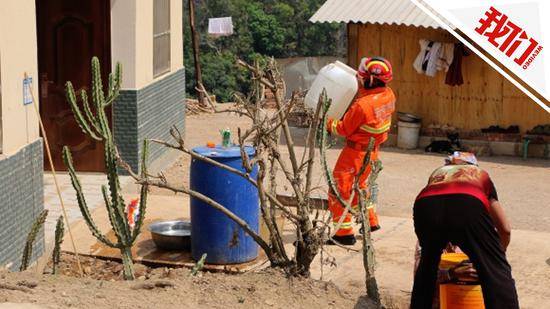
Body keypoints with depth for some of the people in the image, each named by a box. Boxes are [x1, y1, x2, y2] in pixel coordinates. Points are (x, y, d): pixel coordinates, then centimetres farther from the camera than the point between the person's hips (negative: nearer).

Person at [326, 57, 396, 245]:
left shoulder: (362, 105, -29)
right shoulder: (388, 95, -7)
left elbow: (343, 129, -17)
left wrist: (326, 123, 0)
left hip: (356, 151, -8)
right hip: (373, 150, 8)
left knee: (339, 189, 2)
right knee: (359, 185, 28)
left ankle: (345, 233, 5)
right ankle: (371, 221, 38)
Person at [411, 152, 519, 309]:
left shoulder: (438, 172, 44)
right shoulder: (480, 174, 40)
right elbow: (505, 228, 39)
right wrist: (498, 255, 56)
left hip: (426, 205, 3)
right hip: (468, 205, -2)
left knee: (427, 265, 31)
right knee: (497, 272, 7)